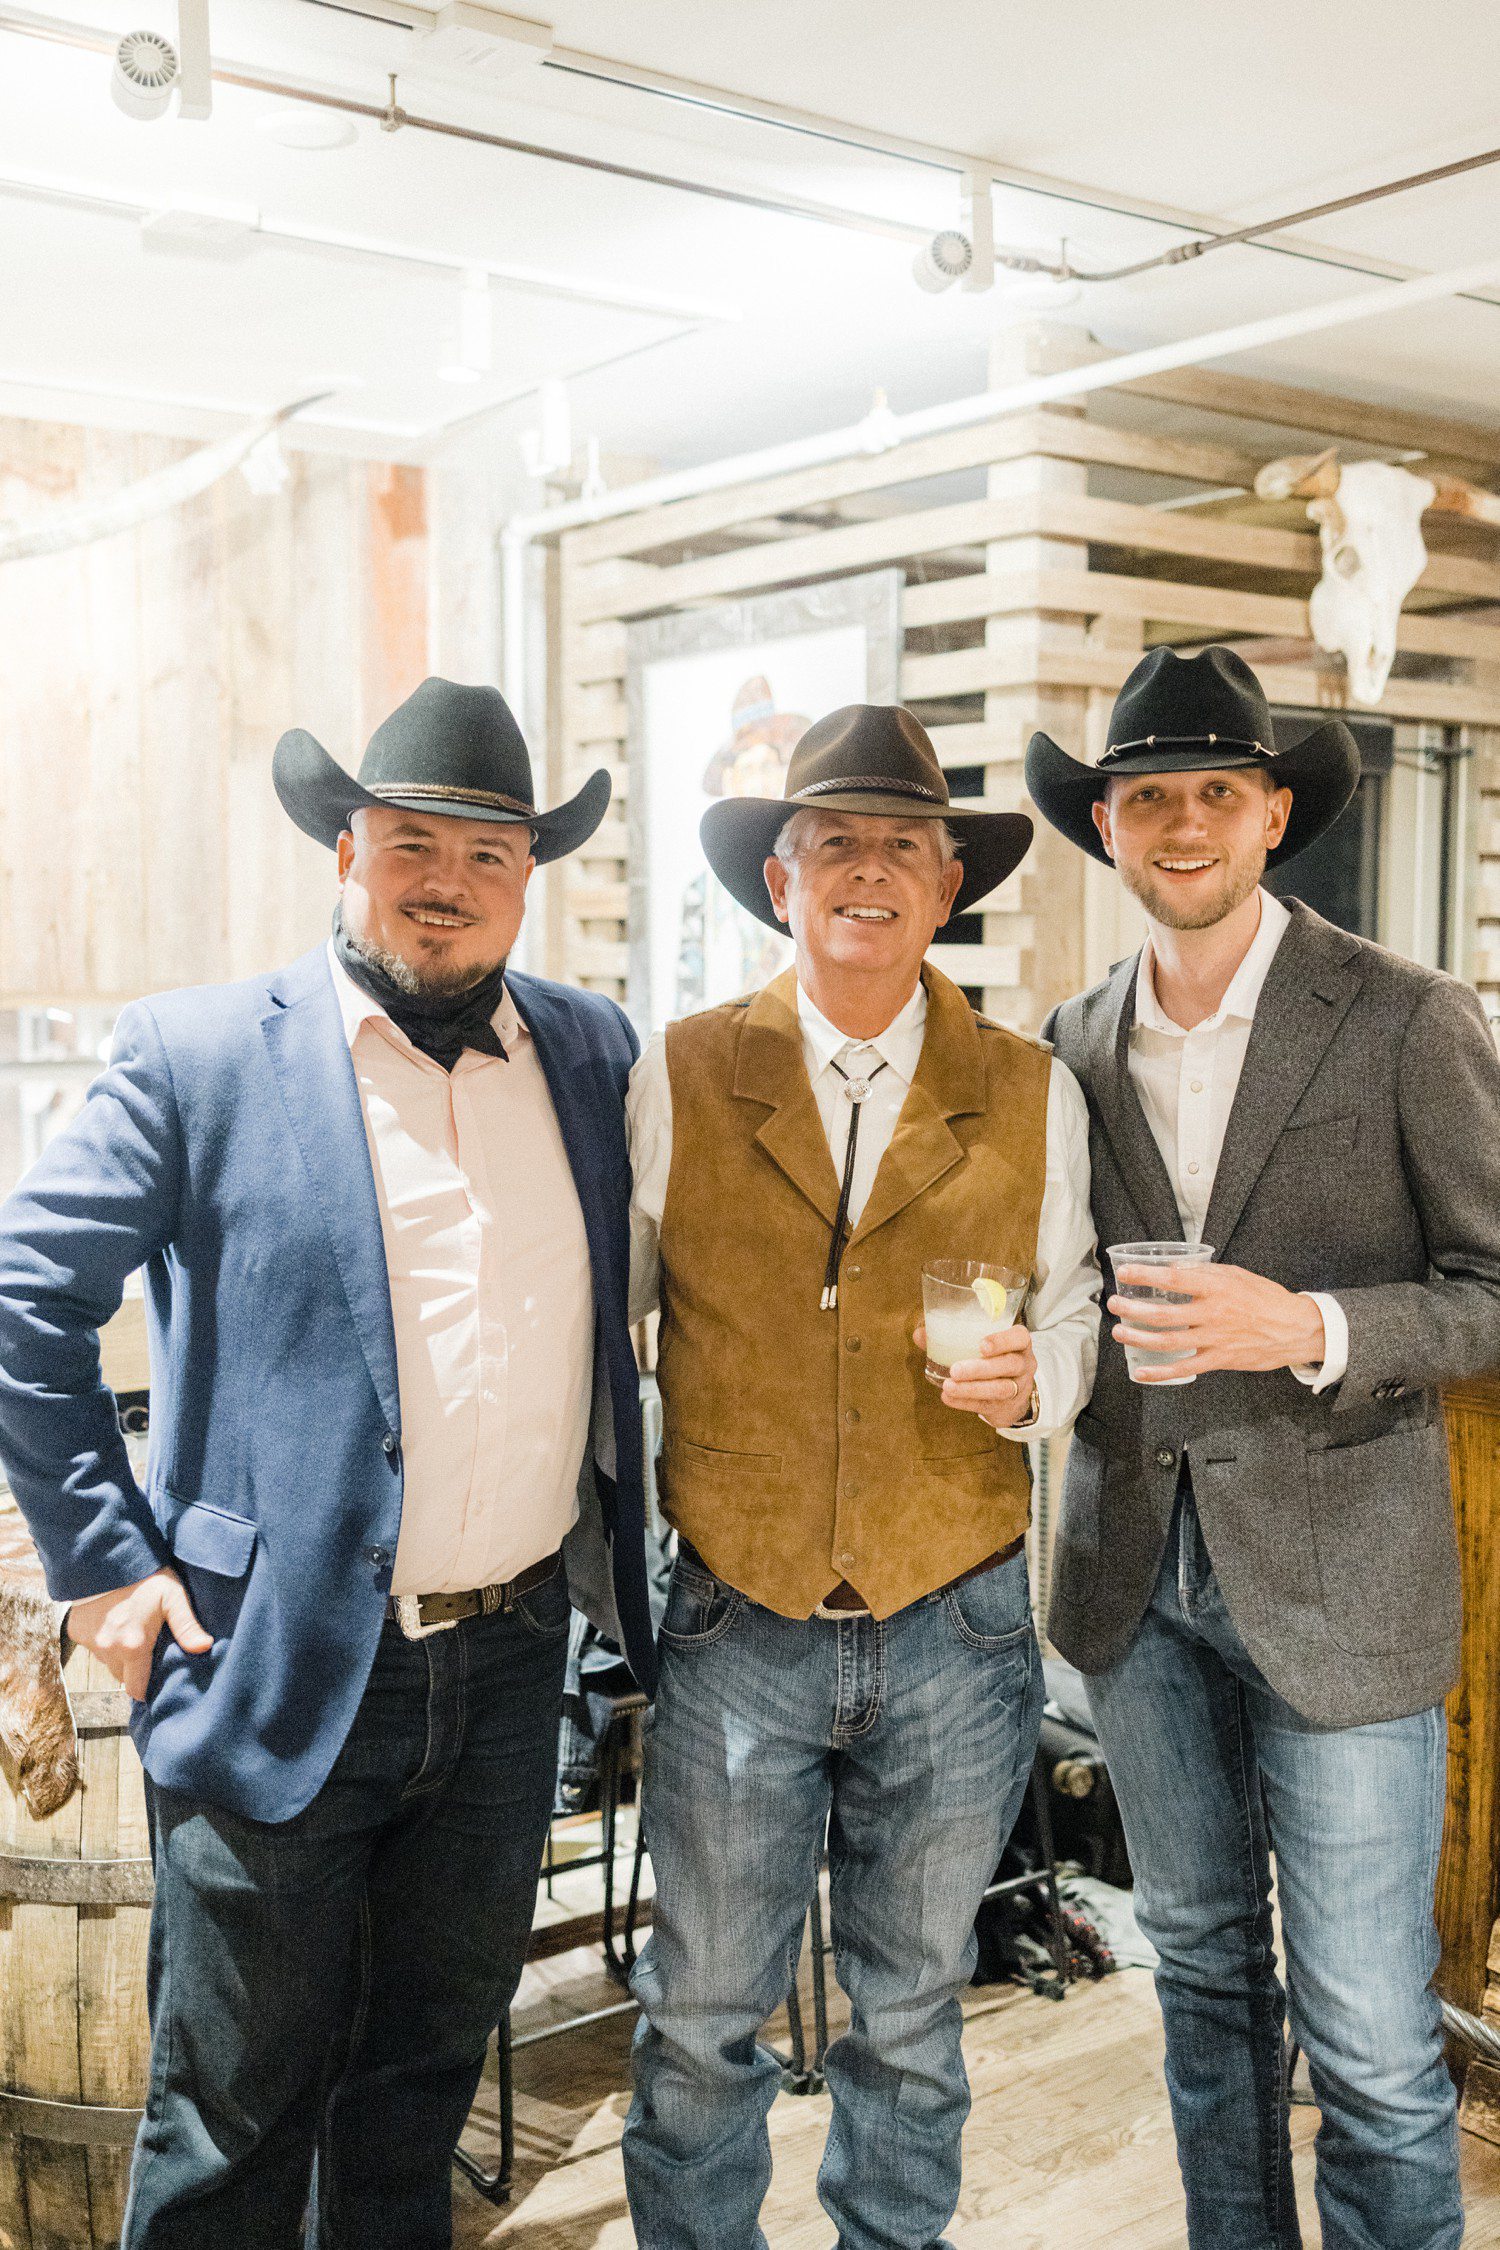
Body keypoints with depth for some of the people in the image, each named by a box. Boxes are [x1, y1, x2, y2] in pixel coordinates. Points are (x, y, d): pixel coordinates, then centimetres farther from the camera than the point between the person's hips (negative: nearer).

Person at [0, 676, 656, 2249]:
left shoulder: (595, 1054, 5)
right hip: (278, 1672, -4)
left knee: (426, 2080, 22)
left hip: (512, 1664, 4)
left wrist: (626, 1539, 9)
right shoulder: (200, 1056, -8)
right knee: (233, 2119, 11)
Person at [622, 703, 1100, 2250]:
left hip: (955, 1635, 1)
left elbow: (1075, 1312, 8)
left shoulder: (1031, 1096, 0)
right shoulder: (677, 1082, -2)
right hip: (736, 1629, -1)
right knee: (699, 2023, 11)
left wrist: (1033, 1379, -13)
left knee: (911, 2013, 18)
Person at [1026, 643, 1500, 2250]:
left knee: (1369, 2039, 2)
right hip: (1138, 1573, 5)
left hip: (1333, 1574, -4)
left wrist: (1310, 1329, -22)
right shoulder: (1075, 1044, 7)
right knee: (1200, 1967, 20)